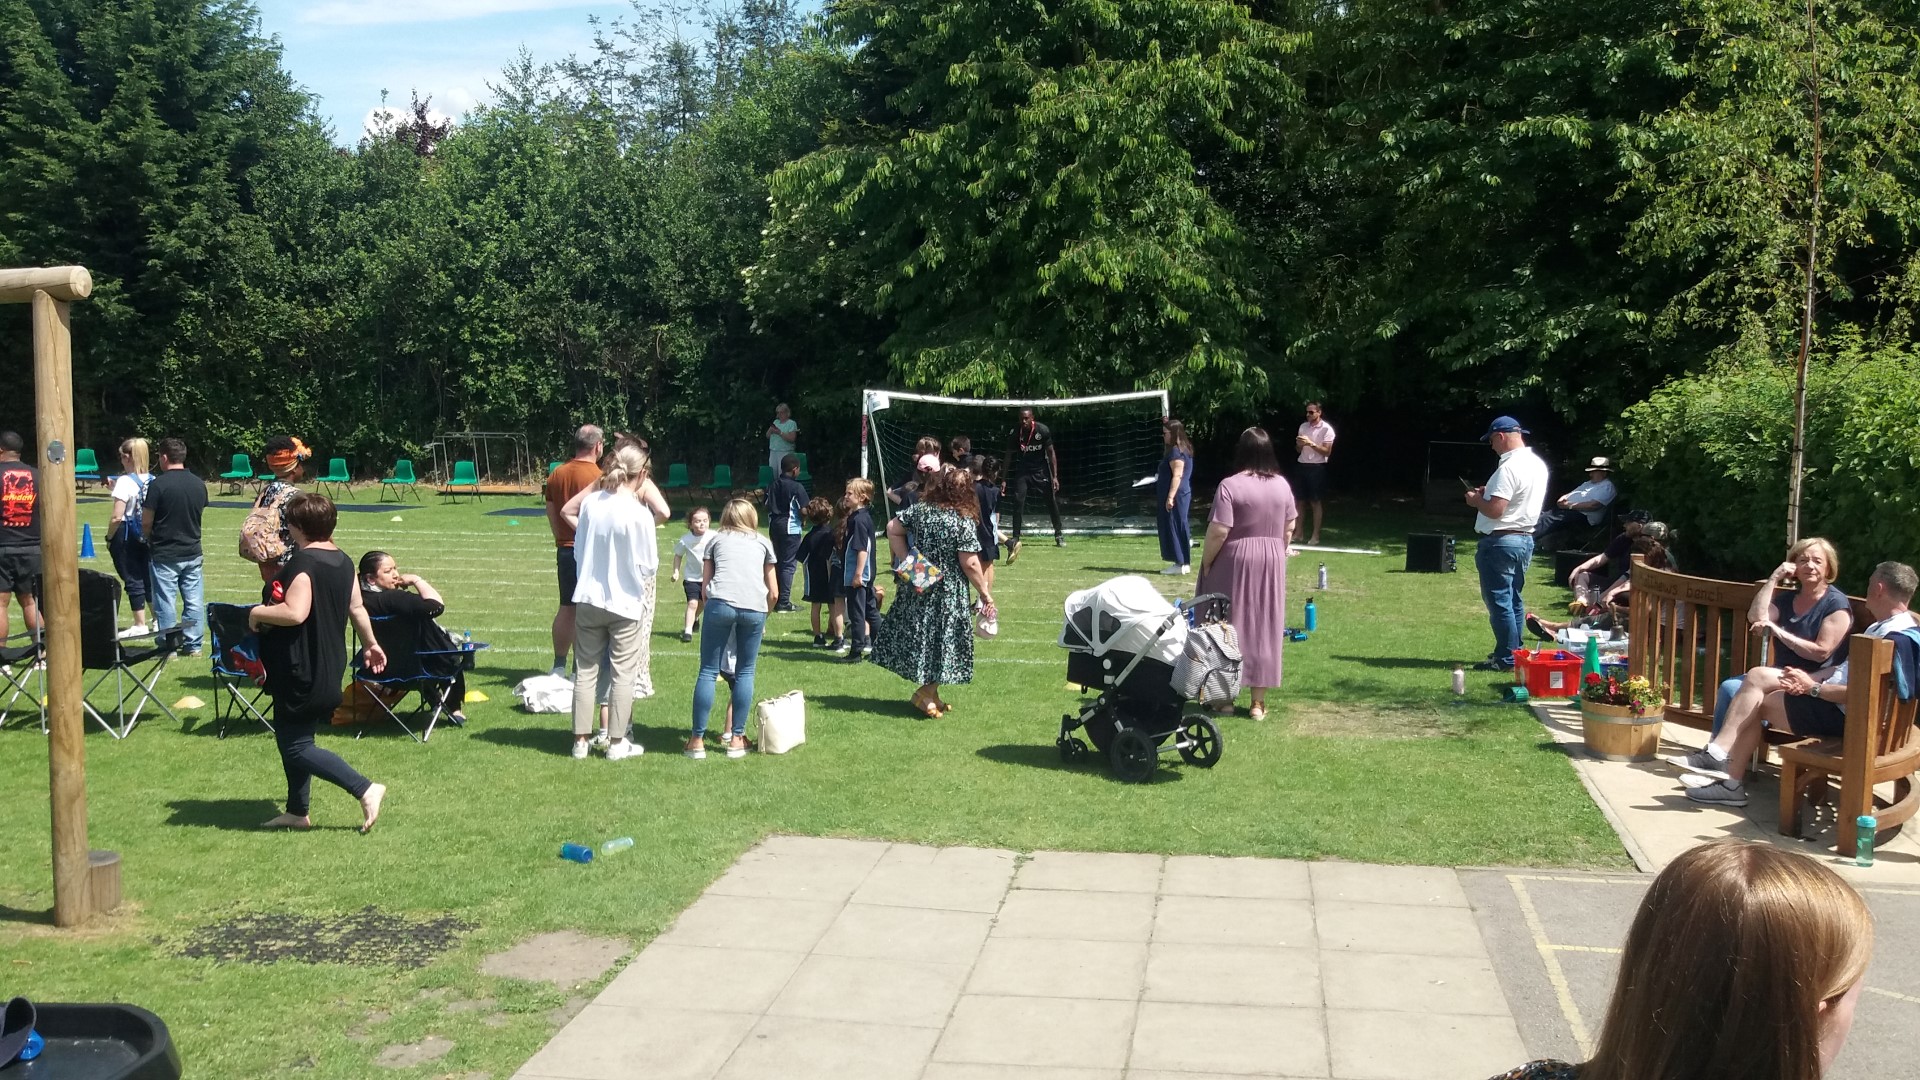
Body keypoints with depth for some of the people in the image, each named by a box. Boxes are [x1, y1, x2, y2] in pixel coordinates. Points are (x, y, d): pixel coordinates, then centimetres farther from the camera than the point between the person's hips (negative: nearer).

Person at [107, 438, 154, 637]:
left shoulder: (125, 481, -15)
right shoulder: (153, 480, 2)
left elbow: (117, 517, -18)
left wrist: (109, 538, -5)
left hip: (126, 536, -6)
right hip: (147, 536, 6)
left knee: (133, 580, 2)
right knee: (148, 578, 14)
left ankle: (140, 625, 6)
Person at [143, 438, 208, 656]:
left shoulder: (158, 484, -13)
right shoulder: (199, 484, 2)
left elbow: (146, 522, -10)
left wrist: (149, 539, 10)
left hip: (164, 554, -4)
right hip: (193, 553, 4)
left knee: (165, 602, 4)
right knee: (194, 601, 9)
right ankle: (193, 645, 13)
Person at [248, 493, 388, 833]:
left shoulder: (302, 562, -20)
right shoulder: (343, 560, 8)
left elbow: (295, 613, -30)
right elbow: (356, 607, 17)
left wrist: (257, 612, -13)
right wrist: (370, 644, 30)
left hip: (301, 671, -10)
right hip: (328, 668, 10)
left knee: (295, 746, -4)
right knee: (295, 738, 19)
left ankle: (365, 789, -9)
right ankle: (297, 812, 26)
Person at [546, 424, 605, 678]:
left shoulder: (557, 474, 8)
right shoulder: (597, 477, -13)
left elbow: (551, 513, 13)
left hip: (565, 549, 7)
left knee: (566, 608, 15)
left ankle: (559, 666, 19)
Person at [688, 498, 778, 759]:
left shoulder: (716, 539, 24)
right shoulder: (763, 542, 26)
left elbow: (706, 585, 19)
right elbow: (774, 592, 24)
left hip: (721, 603, -1)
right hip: (755, 608, 1)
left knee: (708, 671, 4)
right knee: (745, 673, 12)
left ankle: (697, 740, 4)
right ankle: (736, 739, 14)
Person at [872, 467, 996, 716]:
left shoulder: (920, 510, -2)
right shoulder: (964, 523, -15)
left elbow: (892, 529, 2)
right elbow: (970, 564, -16)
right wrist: (985, 593, -6)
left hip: (917, 587, 5)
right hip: (948, 593, -5)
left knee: (918, 635, 14)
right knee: (942, 640, 7)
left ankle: (929, 693, 24)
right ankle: (926, 694, 7)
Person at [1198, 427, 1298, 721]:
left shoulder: (1230, 486, -15)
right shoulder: (1282, 485, 2)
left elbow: (1218, 531, -17)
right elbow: (1290, 526, 8)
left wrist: (1205, 562, -6)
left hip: (1234, 563, -4)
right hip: (1272, 563, 4)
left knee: (1229, 626, 6)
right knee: (1265, 628, 9)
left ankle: (1225, 696, 12)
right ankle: (1259, 701, 12)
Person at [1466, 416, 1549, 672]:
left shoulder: (1509, 468, -20)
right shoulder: (1538, 464, 11)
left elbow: (1495, 509, -24)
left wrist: (1476, 500, -6)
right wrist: (1490, 492, 15)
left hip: (1501, 542, -10)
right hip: (1525, 538, 10)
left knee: (1499, 601, -5)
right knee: (1513, 599, 17)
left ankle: (1506, 658, -3)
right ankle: (1514, 652, 23)